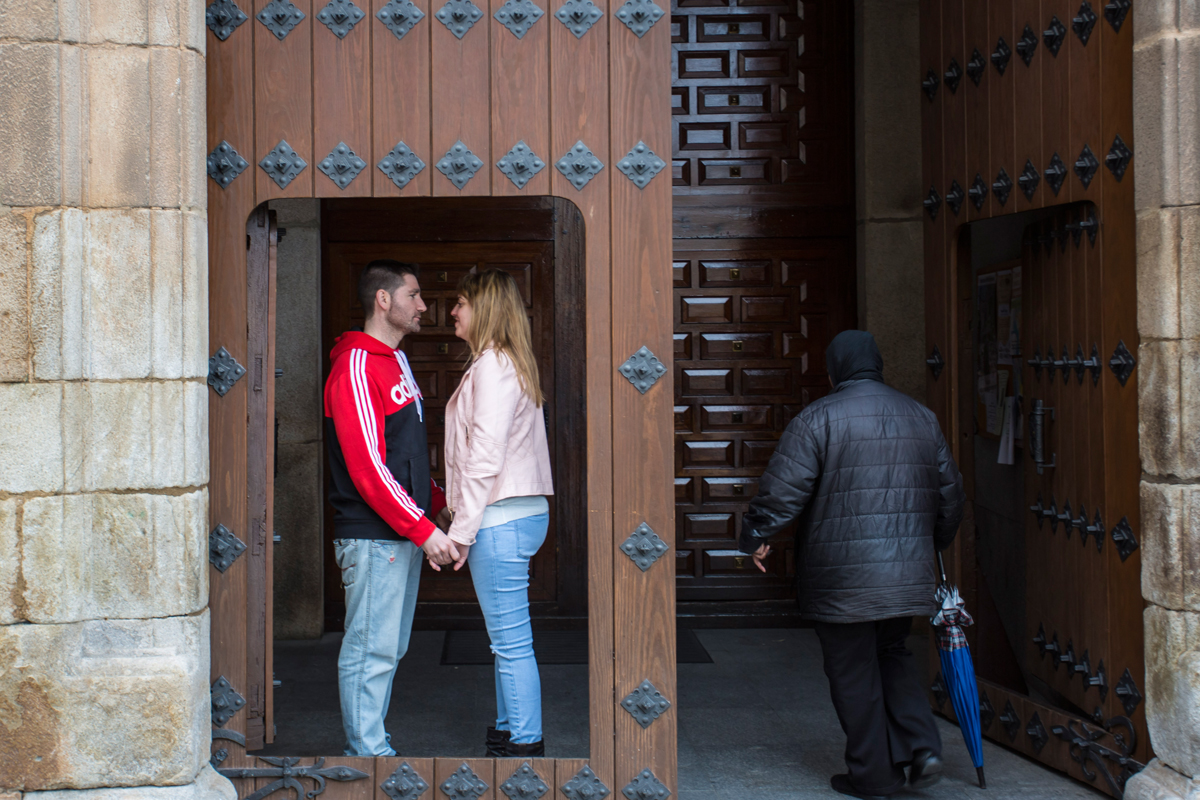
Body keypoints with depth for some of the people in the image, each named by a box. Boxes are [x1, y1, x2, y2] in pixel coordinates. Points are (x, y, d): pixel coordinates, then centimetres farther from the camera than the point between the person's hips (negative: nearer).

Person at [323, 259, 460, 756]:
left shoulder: (394, 362, 18)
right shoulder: (356, 366, -14)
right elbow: (366, 466, -21)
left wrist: (440, 501, 15)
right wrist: (423, 529, -22)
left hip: (404, 531, 10)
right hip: (373, 536, -10)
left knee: (389, 649, 14)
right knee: (370, 649, -4)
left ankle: (367, 745, 23)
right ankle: (367, 751, 4)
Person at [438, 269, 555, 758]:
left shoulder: (492, 366, -14)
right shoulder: (510, 364, 17)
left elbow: (485, 458, -20)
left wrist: (462, 530, -17)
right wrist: (465, 521, 19)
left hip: (501, 519, -10)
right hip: (522, 513, 10)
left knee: (512, 641, -4)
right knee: (506, 638, 17)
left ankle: (525, 746, 2)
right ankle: (508, 733, 27)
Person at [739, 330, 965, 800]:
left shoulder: (819, 418, -8)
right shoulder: (921, 417, 10)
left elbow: (783, 488, -12)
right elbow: (950, 492, 17)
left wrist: (755, 537, 1)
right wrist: (936, 542, 32)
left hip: (841, 579, -5)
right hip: (907, 574, 5)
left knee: (854, 673, 5)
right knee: (892, 658, 22)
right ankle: (921, 748, 8)